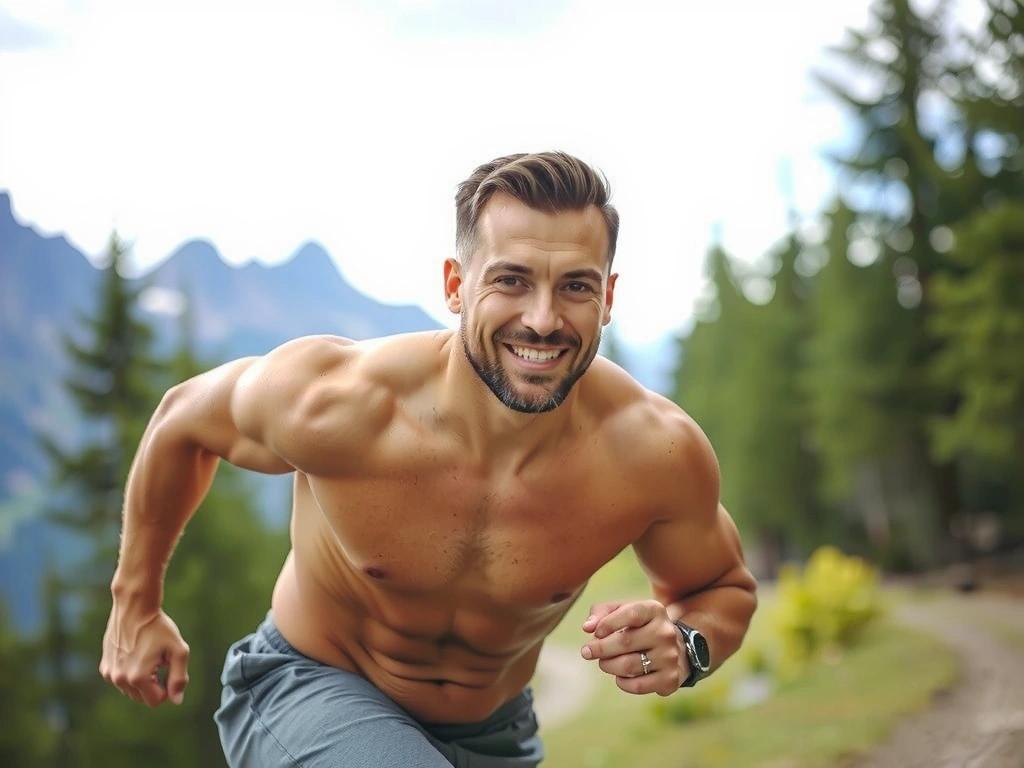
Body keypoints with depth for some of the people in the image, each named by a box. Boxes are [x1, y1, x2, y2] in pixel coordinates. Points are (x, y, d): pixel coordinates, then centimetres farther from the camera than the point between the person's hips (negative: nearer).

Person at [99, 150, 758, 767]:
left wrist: (685, 646, -29)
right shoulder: (333, 403, -31)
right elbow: (184, 419, -8)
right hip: (309, 690, -3)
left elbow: (726, 589, -5)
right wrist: (136, 601, 4)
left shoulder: (655, 451, -26)